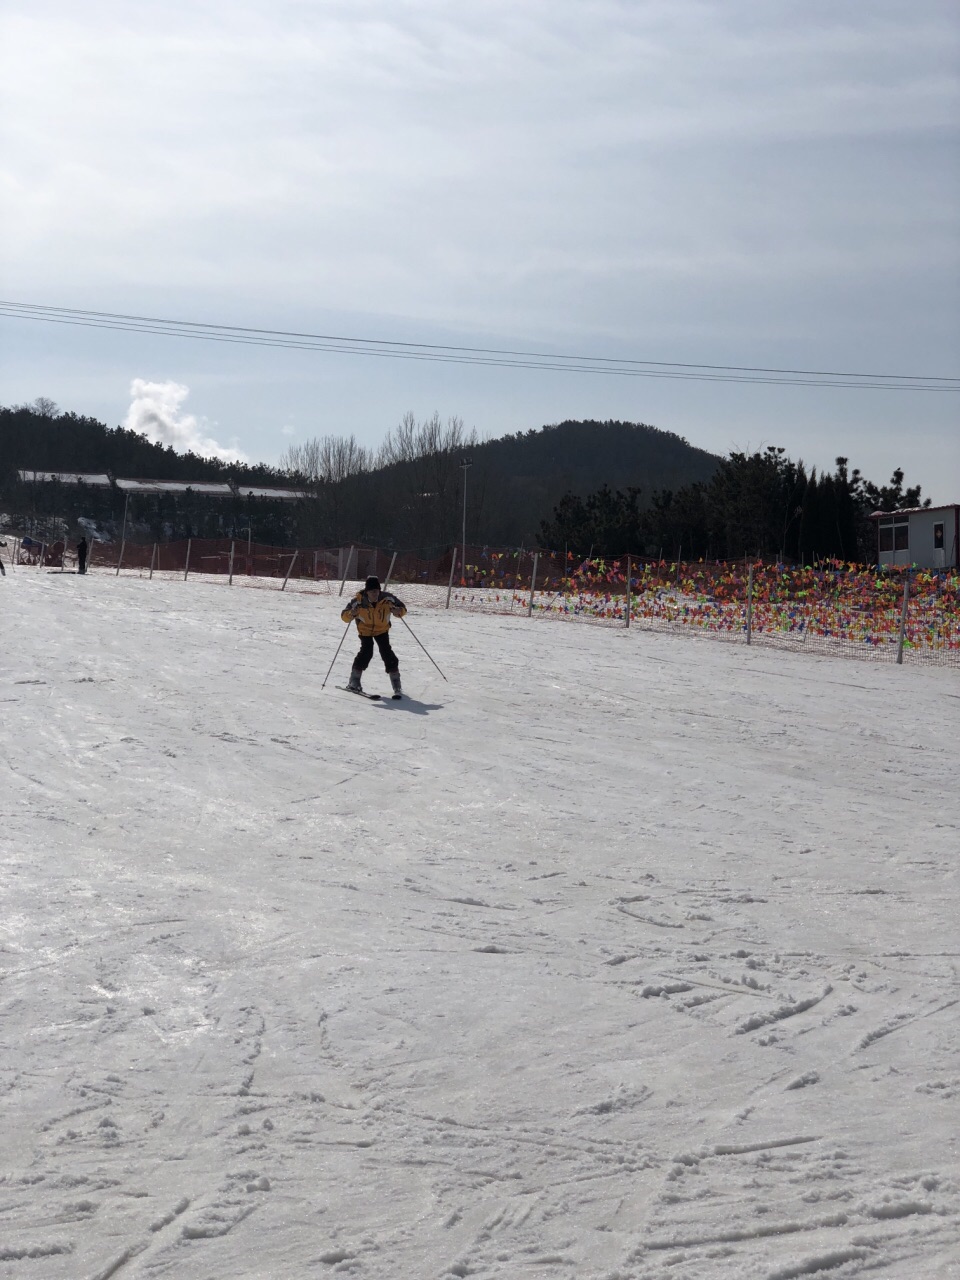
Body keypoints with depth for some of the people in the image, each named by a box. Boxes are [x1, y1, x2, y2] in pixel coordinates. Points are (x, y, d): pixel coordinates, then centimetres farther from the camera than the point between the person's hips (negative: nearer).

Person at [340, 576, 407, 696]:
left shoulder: (387, 598, -23)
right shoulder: (359, 601, -27)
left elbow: (402, 607, -9)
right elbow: (344, 616, -21)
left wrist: (398, 611, -33)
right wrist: (351, 614, -44)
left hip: (382, 629, 1)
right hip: (365, 630, -1)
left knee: (386, 652, -14)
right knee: (366, 652, -20)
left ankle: (396, 684, -4)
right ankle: (354, 681, -4)